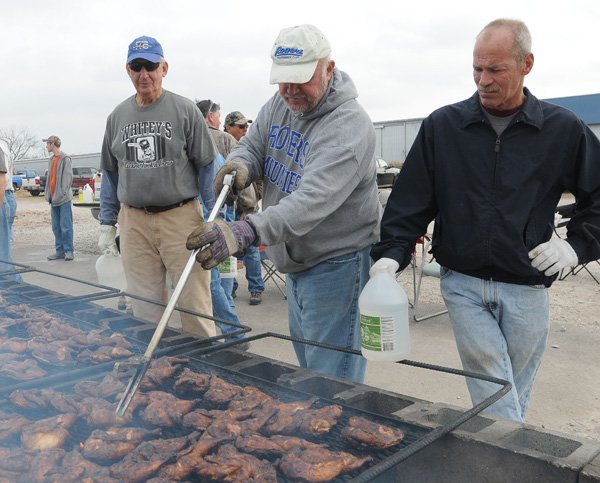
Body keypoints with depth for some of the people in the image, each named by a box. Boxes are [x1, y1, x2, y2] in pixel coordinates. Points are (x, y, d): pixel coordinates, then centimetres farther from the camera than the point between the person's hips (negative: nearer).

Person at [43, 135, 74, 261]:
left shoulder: (65, 158, -7)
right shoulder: (51, 159, 17)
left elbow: (68, 177, -13)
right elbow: (50, 178, 19)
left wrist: (63, 193, -18)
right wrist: (47, 194, 10)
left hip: (63, 199, -8)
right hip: (53, 199, 8)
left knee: (66, 226, -6)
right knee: (56, 227, 8)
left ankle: (68, 251, -1)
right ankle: (59, 251, 13)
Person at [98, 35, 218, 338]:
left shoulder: (185, 111, -1)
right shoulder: (117, 117, 11)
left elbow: (207, 167, -1)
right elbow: (110, 174, 16)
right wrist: (107, 224, 12)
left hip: (181, 218, -4)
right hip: (134, 222, 4)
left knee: (194, 304, -2)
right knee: (145, 309, 9)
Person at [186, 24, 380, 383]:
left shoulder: (350, 125, -25)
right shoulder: (279, 104, 1)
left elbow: (313, 200, -37)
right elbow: (252, 145, 7)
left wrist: (246, 232, -50)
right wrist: (240, 164, -20)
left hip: (336, 266, -8)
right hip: (295, 263, 8)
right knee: (305, 369, 23)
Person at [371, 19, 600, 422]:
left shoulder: (564, 130, -1)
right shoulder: (442, 126, 0)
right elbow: (411, 201, -1)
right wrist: (391, 253, -13)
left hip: (526, 289, 1)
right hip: (463, 284, -1)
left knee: (514, 398, 15)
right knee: (495, 398, -4)